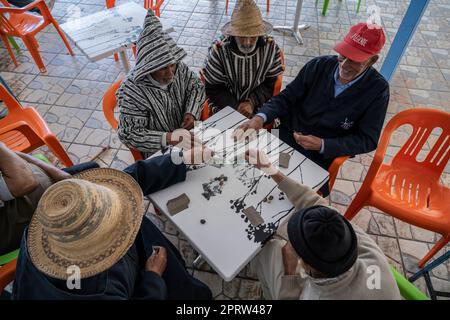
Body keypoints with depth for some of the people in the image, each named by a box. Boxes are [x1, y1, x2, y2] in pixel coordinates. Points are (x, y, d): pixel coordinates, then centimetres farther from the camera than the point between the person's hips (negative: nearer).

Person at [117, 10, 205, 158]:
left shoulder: (178, 68, -10)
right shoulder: (131, 92, -24)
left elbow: (196, 86, 8)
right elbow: (129, 133, -21)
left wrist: (191, 113, -9)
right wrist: (167, 138, -31)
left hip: (185, 133, 6)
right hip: (158, 152, -5)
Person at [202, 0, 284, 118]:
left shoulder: (271, 48, -10)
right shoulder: (219, 50, -16)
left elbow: (271, 83, -1)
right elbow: (213, 89, -7)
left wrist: (252, 102, -16)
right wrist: (236, 108, -17)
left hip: (259, 106, 1)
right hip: (225, 106, -1)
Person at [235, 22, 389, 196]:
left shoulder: (378, 90, -10)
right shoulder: (319, 65, -5)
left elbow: (367, 140, -8)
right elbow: (286, 97, 0)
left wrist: (323, 145, -21)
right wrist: (261, 117, -21)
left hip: (322, 158, -2)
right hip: (285, 140, 3)